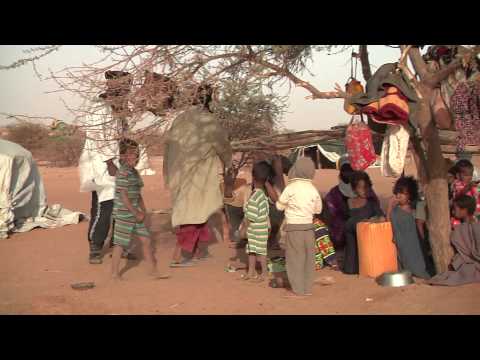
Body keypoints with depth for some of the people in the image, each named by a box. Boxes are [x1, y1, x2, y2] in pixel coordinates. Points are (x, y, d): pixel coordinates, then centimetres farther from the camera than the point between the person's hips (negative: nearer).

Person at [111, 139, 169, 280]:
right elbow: (123, 196, -20)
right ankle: (115, 273, 15)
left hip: (135, 213, 9)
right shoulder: (123, 173, -17)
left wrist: (143, 210, 8)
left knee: (146, 240, 10)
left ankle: (153, 271, 17)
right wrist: (136, 213, -16)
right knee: (120, 244, 2)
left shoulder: (134, 172, 11)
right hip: (124, 214, -9)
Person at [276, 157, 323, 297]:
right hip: (308, 226, 4)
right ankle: (308, 288, 19)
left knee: (294, 258, 4)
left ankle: (298, 290, 6)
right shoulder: (313, 190, -1)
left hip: (294, 227, -4)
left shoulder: (291, 188, -13)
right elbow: (318, 210, 11)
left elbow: (279, 206, -2)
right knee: (308, 258, 12)